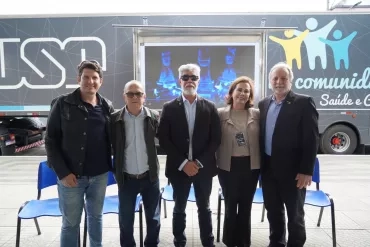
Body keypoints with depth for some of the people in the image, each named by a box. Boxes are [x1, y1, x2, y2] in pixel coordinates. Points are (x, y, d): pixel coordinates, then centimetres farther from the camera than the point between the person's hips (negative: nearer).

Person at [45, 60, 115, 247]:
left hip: (99, 175, 3)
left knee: (96, 217, 19)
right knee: (71, 222, 11)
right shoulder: (63, 104, -6)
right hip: (71, 175, -3)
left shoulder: (107, 106, 3)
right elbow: (51, 141, -6)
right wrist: (63, 172, -11)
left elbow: (113, 138, 10)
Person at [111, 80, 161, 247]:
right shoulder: (115, 119, -7)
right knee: (125, 219, 14)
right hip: (126, 178, 0)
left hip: (150, 177, 1)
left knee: (153, 218, 15)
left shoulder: (154, 116, -5)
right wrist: (115, 170, -2)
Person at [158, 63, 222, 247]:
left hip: (203, 168, 1)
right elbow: (163, 140, -5)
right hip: (179, 168, 0)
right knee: (179, 209, 13)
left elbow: (216, 139, -2)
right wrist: (183, 163, -12)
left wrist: (199, 162, -10)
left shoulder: (210, 107, 2)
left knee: (204, 208, 15)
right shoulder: (169, 108, -1)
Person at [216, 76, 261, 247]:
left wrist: (262, 164, 1)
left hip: (251, 166, 2)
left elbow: (262, 140, 4)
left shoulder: (257, 114, 1)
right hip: (228, 166, -1)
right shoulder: (220, 114, -4)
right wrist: (216, 163, -4)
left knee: (246, 207, 14)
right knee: (230, 206, 11)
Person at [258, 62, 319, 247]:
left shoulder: (304, 103, -8)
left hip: (292, 170, -5)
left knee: (295, 214, 10)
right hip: (268, 168, 5)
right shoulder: (263, 104, 9)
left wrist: (306, 170, -15)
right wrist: (259, 164, 7)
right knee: (273, 212, 18)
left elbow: (311, 139, -11)